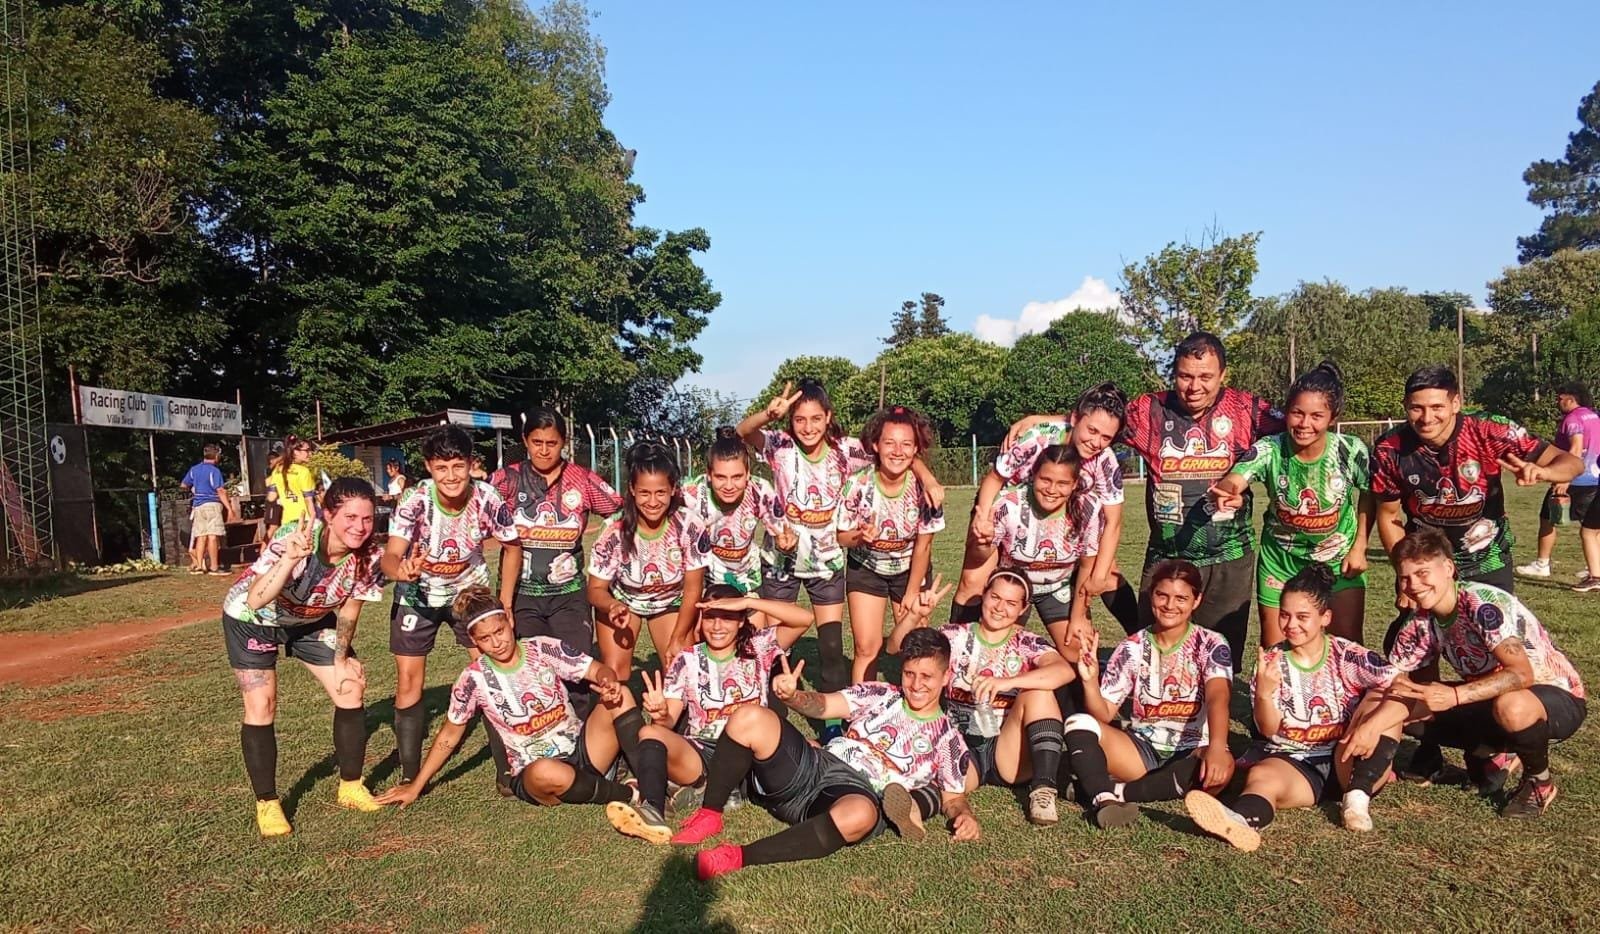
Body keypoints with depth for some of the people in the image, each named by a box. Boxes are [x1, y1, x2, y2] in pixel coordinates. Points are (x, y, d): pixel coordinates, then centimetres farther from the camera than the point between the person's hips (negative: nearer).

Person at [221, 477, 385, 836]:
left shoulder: (368, 556, -25)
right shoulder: (294, 539, -38)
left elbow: (350, 608, -8)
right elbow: (255, 600, -47)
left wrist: (340, 658, -2)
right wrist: (291, 559, -58)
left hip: (311, 621, 4)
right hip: (252, 619, -4)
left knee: (351, 693, -1)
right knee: (261, 707, -11)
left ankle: (351, 787, 16)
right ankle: (267, 804, 6)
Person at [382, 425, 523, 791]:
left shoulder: (487, 499, -24)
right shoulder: (414, 501, -28)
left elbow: (512, 546, -7)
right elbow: (391, 556, -37)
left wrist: (505, 603, -10)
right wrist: (401, 569, -60)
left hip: (470, 591, 1)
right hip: (417, 595, -1)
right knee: (409, 682, -1)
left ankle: (505, 769, 7)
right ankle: (410, 775, 14)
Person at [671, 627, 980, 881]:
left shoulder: (947, 738, 15)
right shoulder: (879, 694, 19)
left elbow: (954, 796, 18)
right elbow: (823, 705, 13)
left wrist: (964, 814, -7)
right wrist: (792, 695, -10)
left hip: (861, 794, -3)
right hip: (815, 767, 3)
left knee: (859, 814, -44)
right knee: (749, 717, -23)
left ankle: (739, 857, -37)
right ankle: (709, 815, -9)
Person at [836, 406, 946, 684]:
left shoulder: (923, 487, -22)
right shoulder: (857, 484, -24)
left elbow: (923, 546, -11)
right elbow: (840, 536, -12)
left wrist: (912, 592, -4)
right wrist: (860, 536, -34)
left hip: (910, 569, 1)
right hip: (866, 567, 0)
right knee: (867, 648, -6)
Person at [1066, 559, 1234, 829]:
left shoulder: (1210, 645, -4)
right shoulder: (1131, 648, 2)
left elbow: (1217, 696, -23)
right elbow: (1104, 714, -1)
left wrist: (1216, 747, -43)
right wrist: (1090, 681, -22)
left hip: (1191, 753, -2)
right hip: (1142, 749, 2)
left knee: (1222, 766, -37)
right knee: (1079, 723, -23)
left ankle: (1117, 791, -29)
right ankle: (1103, 798, -45)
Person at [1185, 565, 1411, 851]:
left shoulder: (1349, 656, -3)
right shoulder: (1271, 661, 2)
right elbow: (1269, 730, -2)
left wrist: (1371, 727, -35)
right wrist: (1264, 694, -23)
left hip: (1347, 763, 0)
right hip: (1293, 763, 0)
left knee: (1381, 695, -19)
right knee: (1260, 776, -34)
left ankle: (1358, 796, -25)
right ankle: (1241, 820, -70)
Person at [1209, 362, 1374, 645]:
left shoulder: (1352, 451, -19)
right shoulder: (1269, 449, -22)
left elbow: (1369, 494, 1)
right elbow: (1233, 481, -41)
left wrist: (1360, 546, -4)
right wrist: (1228, 493, -64)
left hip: (1339, 560, 0)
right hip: (1281, 560, 0)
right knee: (1274, 653, 7)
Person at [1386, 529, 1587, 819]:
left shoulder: (1484, 604, -27)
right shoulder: (1419, 621, -6)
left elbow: (1521, 674, -37)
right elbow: (1408, 689, -3)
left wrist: (1455, 695, -48)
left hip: (1559, 697, -6)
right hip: (1490, 699, 6)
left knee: (1511, 707, -41)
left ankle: (1540, 781, -8)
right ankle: (1488, 754, 12)